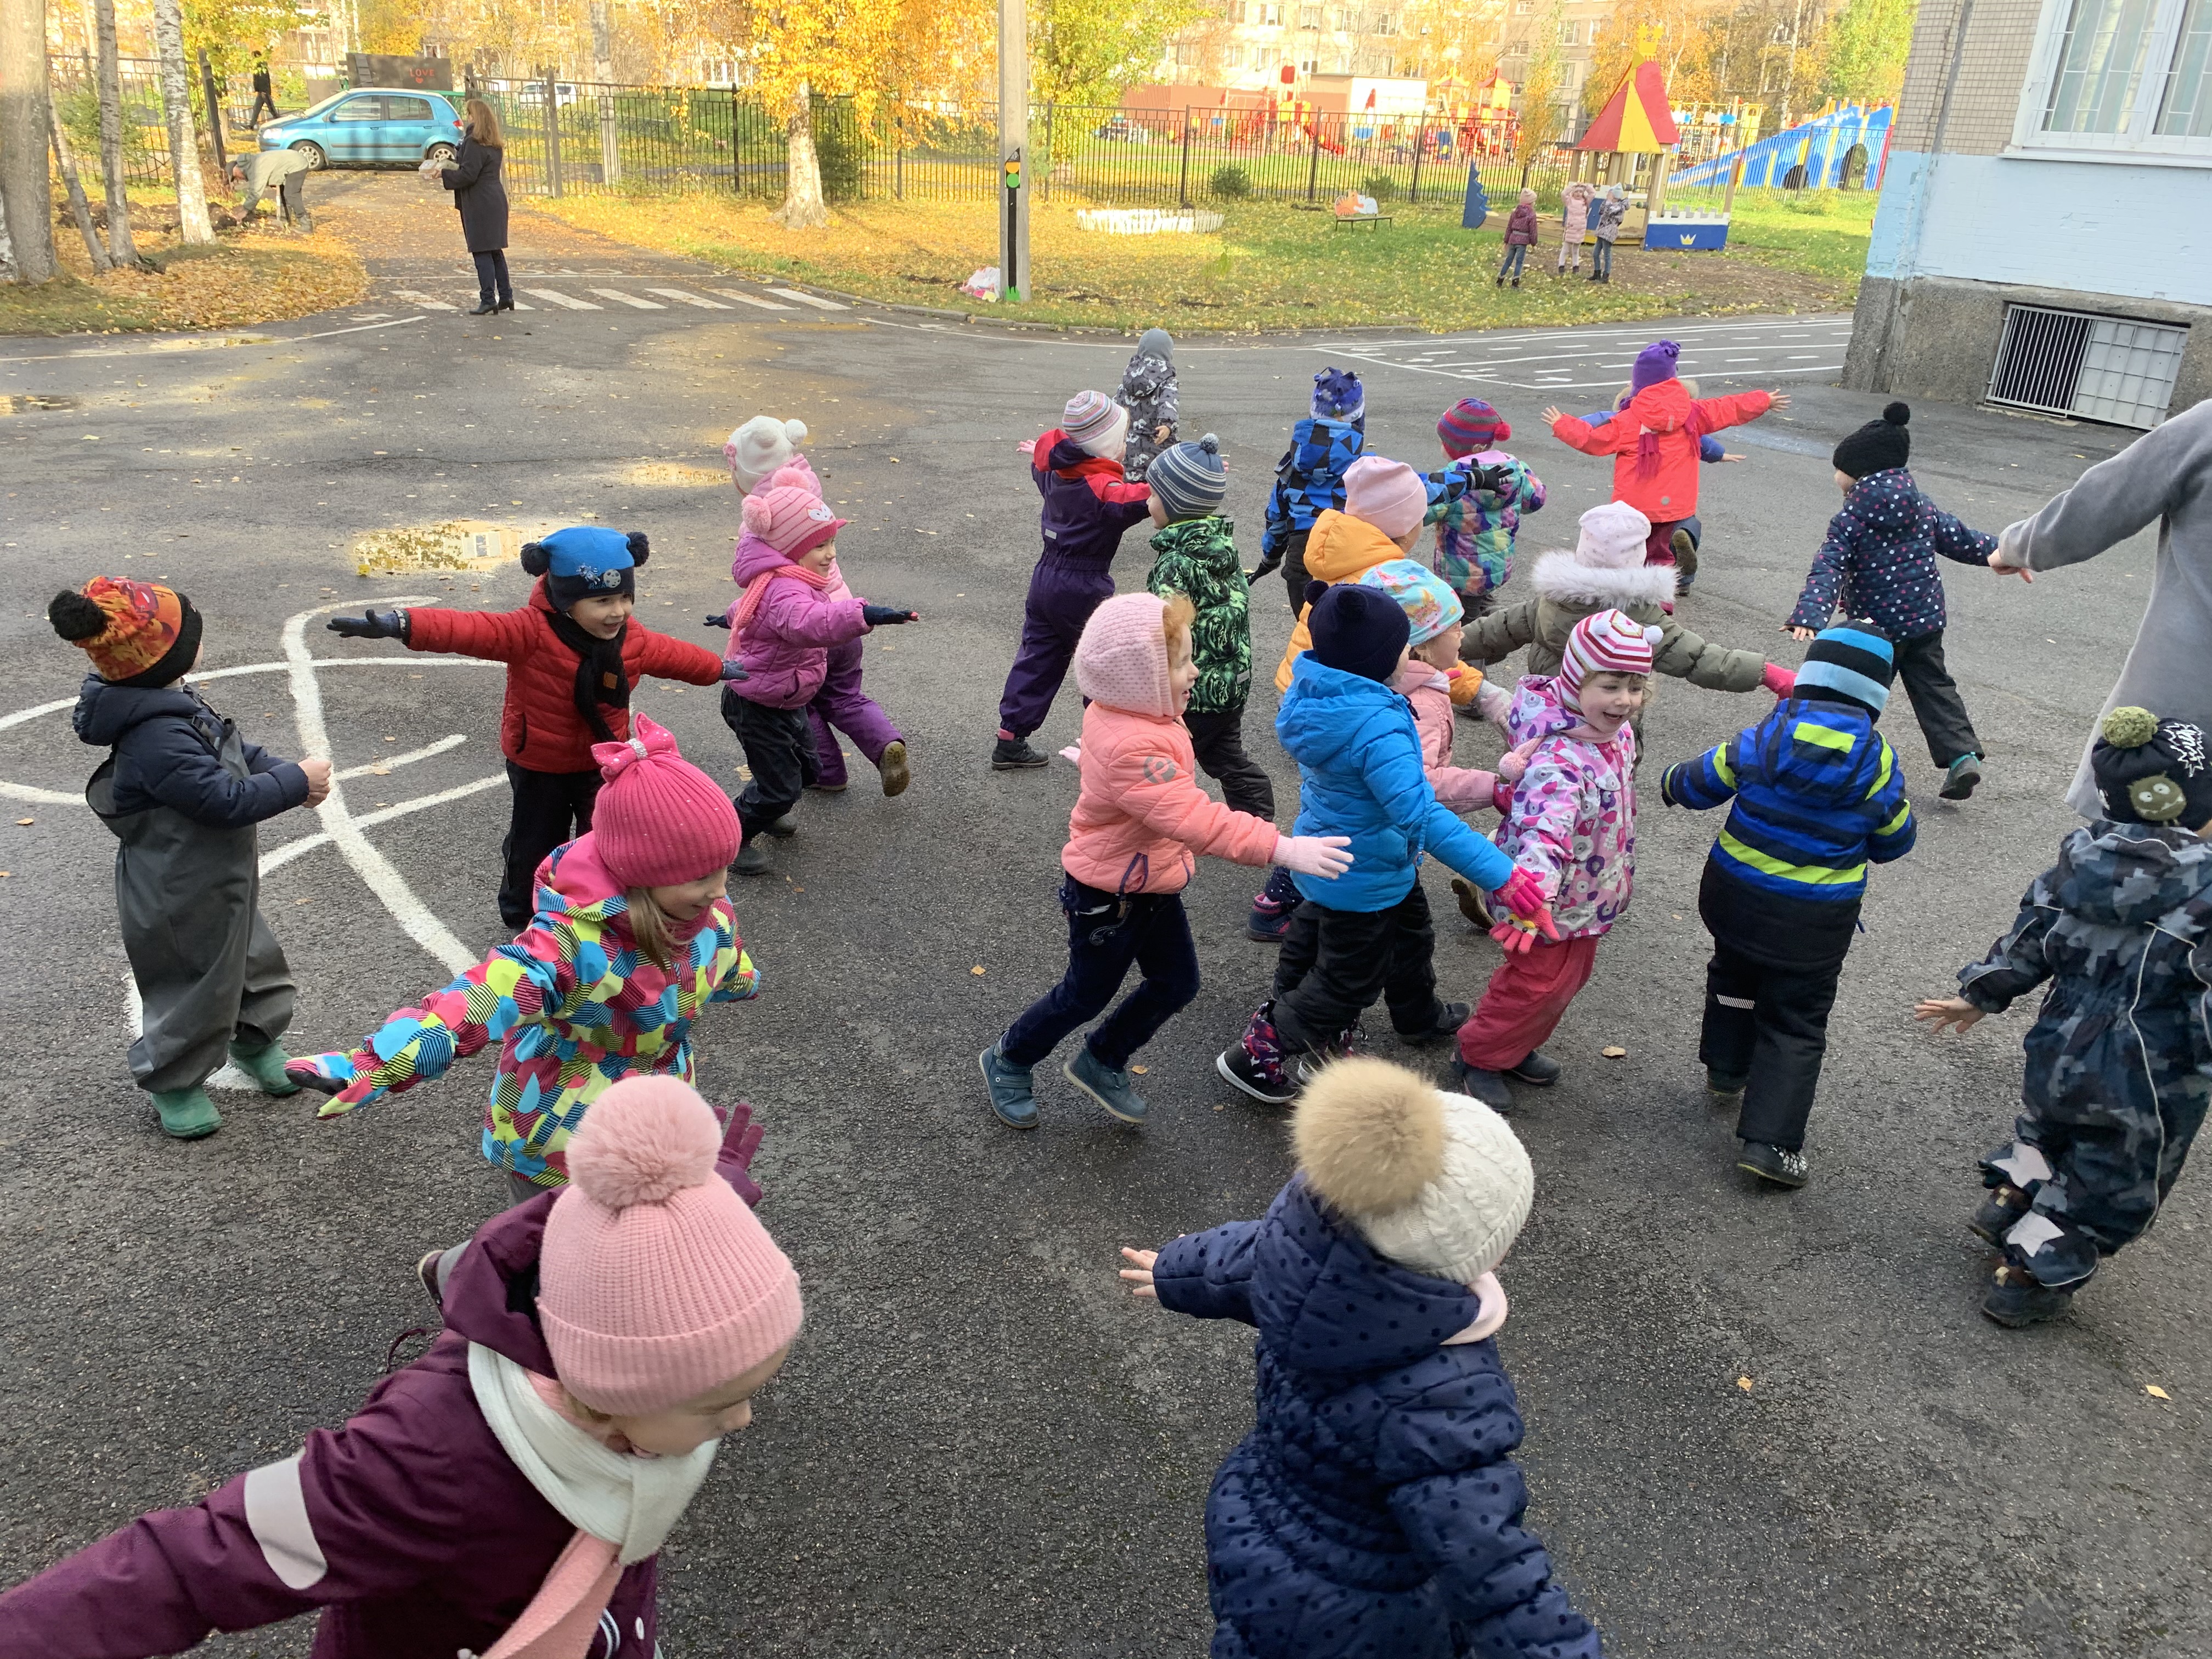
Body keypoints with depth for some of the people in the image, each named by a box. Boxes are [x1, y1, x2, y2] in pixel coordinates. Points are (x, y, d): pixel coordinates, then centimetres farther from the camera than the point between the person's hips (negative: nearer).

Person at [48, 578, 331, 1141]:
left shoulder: (171, 703, -2)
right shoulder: (159, 741, -36)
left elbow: (232, 749, 9)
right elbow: (227, 800, -33)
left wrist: (285, 774, -5)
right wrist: (297, 782, -22)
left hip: (216, 881, 10)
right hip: (182, 899, -10)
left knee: (249, 958, 27)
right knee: (196, 984, 11)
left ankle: (254, 1039, 51)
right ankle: (173, 1081, 34)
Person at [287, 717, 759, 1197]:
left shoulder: (707, 912, -16)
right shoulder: (576, 942, -36)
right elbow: (481, 998, -52)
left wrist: (737, 979, 31)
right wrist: (376, 1064, -66)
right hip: (559, 1142, -6)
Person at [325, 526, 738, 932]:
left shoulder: (634, 639, -10)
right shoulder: (531, 632, -28)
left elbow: (674, 654, 10)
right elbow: (471, 629, -41)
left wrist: (721, 669, 24)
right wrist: (400, 625, -57)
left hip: (604, 764, 3)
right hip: (539, 768, -3)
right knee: (535, 846, 15)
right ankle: (522, 917, 41)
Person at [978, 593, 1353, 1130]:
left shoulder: (1125, 716, -6)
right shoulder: (1132, 749, -37)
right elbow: (1193, 817, -45)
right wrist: (1282, 848, -49)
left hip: (1154, 883, 9)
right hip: (1108, 896, -9)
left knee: (1177, 983, 14)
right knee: (1088, 993, 12)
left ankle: (1102, 1064, 34)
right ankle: (1008, 1061, 37)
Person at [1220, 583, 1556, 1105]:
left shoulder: (1316, 689, -11)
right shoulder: (1377, 728, -38)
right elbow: (1423, 816, -41)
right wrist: (1500, 876, -39)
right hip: (1363, 881, -9)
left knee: (1410, 936, 32)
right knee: (1349, 983, 13)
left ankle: (1419, 1017, 58)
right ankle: (1254, 1055, 25)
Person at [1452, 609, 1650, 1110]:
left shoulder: (1615, 730, -5)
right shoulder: (1558, 759, -36)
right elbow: (1545, 827, -50)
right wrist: (1531, 889, -65)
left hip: (1589, 895, 9)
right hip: (1552, 902, -9)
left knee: (1570, 976, 24)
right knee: (1536, 984, 7)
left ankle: (1518, 1048, 46)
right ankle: (1477, 1058, 30)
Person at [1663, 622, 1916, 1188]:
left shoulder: (1764, 738, -11)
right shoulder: (1877, 762, -13)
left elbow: (1696, 783, 1)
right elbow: (1894, 842, 0)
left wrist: (1672, 782, 24)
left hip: (1734, 895, 3)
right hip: (1817, 918, -2)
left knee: (1734, 976, 31)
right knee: (1796, 1024, 7)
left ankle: (1726, 1071, 46)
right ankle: (1770, 1141, 1)